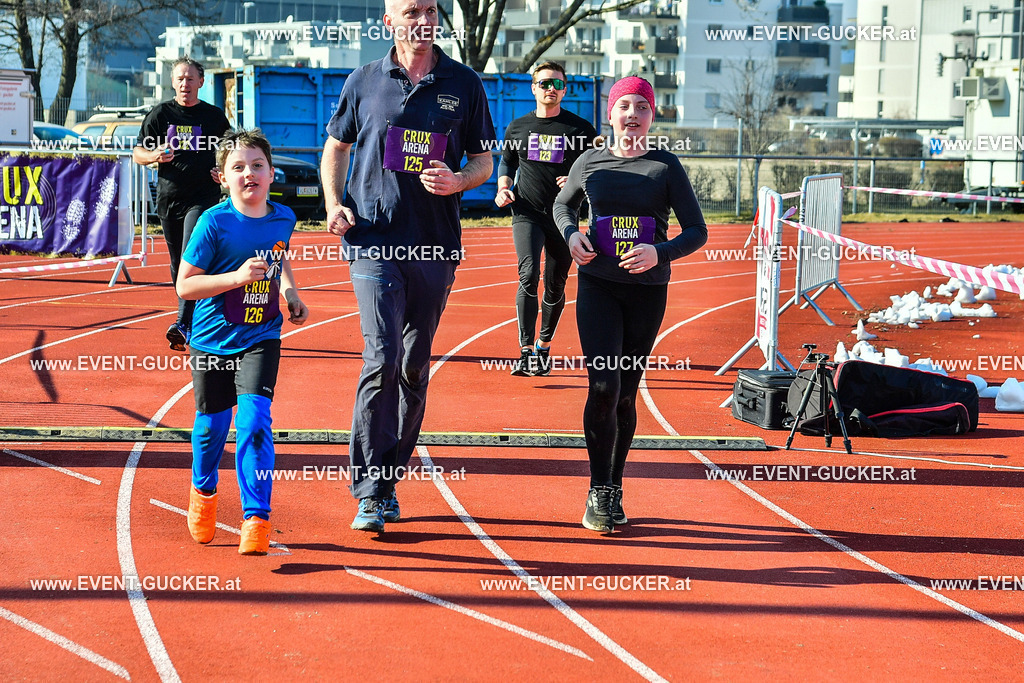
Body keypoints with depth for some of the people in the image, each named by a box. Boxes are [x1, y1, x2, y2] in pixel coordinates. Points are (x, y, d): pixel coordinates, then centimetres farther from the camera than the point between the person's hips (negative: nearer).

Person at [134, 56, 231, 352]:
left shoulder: (214, 116, 6)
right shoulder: (160, 113, 7)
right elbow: (137, 153, 8)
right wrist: (155, 156, -14)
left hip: (204, 197, -3)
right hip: (169, 198, 3)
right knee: (178, 264, 10)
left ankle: (183, 324, -23)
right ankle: (195, 322, 25)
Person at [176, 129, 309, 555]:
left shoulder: (283, 218, 0)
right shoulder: (214, 223, -15)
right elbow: (184, 285, -16)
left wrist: (290, 292, 7)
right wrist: (237, 277, -27)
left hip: (260, 339, 1)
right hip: (212, 340, -1)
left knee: (254, 420, -15)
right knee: (212, 423, 13)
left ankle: (256, 519, -9)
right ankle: (203, 491, 43)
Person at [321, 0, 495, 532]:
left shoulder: (464, 84, 6)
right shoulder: (364, 82, 6)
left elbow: (484, 160, 10)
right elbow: (336, 147, 16)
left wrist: (458, 181, -11)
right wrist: (333, 202, 0)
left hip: (436, 247, 2)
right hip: (373, 242, -2)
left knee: (414, 369, 8)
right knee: (382, 360, -13)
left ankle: (388, 482, 22)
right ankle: (368, 490, -6)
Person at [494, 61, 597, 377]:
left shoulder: (581, 129, 3)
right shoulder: (518, 127, 10)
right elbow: (506, 163, 23)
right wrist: (503, 188, 4)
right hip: (527, 213, 0)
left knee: (556, 286, 6)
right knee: (529, 275, -19)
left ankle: (544, 345, 28)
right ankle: (526, 351, -21)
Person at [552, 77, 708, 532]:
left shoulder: (666, 166, -1)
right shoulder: (590, 162, 4)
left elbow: (697, 231, 0)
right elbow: (562, 204, 23)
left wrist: (661, 253, -18)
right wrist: (571, 235, 1)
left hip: (648, 291, 0)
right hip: (597, 285, 0)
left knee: (625, 394, 6)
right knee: (604, 385, -15)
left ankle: (613, 492, 22)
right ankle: (598, 493, -4)